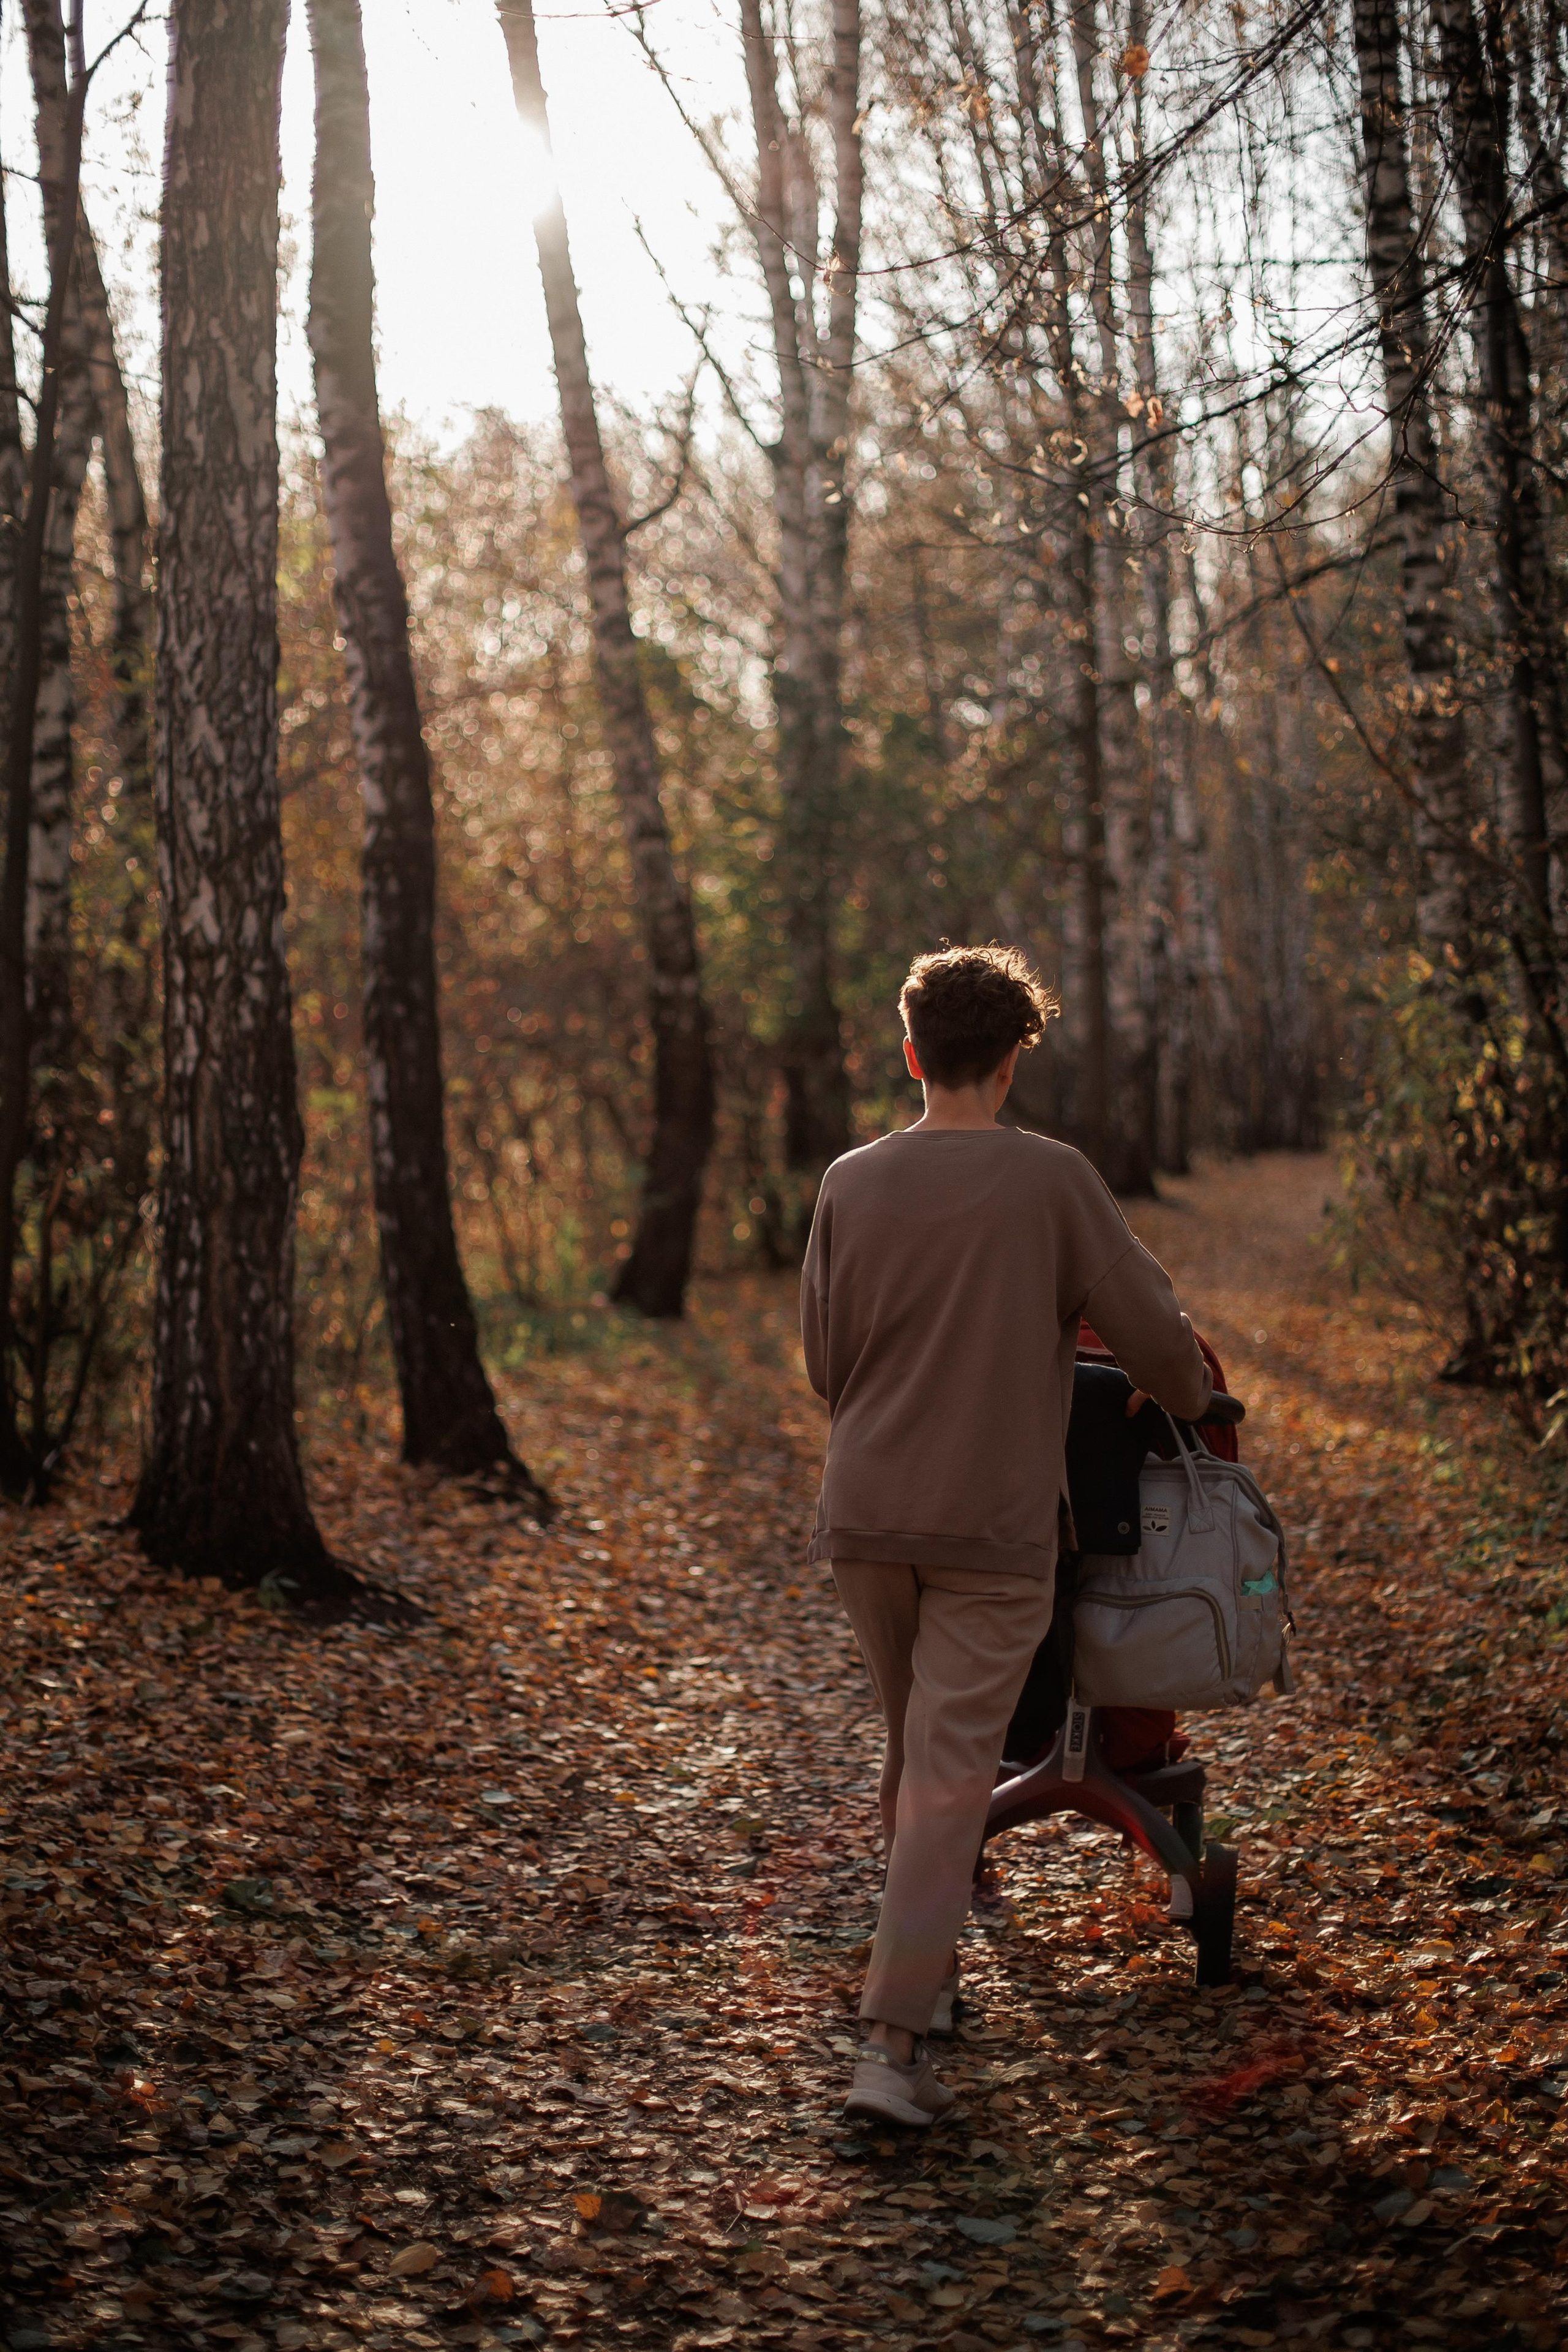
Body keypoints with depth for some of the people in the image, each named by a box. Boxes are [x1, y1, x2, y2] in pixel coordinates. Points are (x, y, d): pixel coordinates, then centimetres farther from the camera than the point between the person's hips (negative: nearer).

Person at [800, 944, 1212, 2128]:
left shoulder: (851, 1184, 0)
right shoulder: (1051, 1179, -9)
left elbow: (823, 1357, 8)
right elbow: (1153, 1327, -4)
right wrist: (1189, 1402, 18)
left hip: (865, 1512, 4)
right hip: (996, 1522, -4)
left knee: (910, 1749, 21)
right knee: (951, 1771, -3)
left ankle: (928, 1965, 36)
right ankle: (893, 2041, -8)